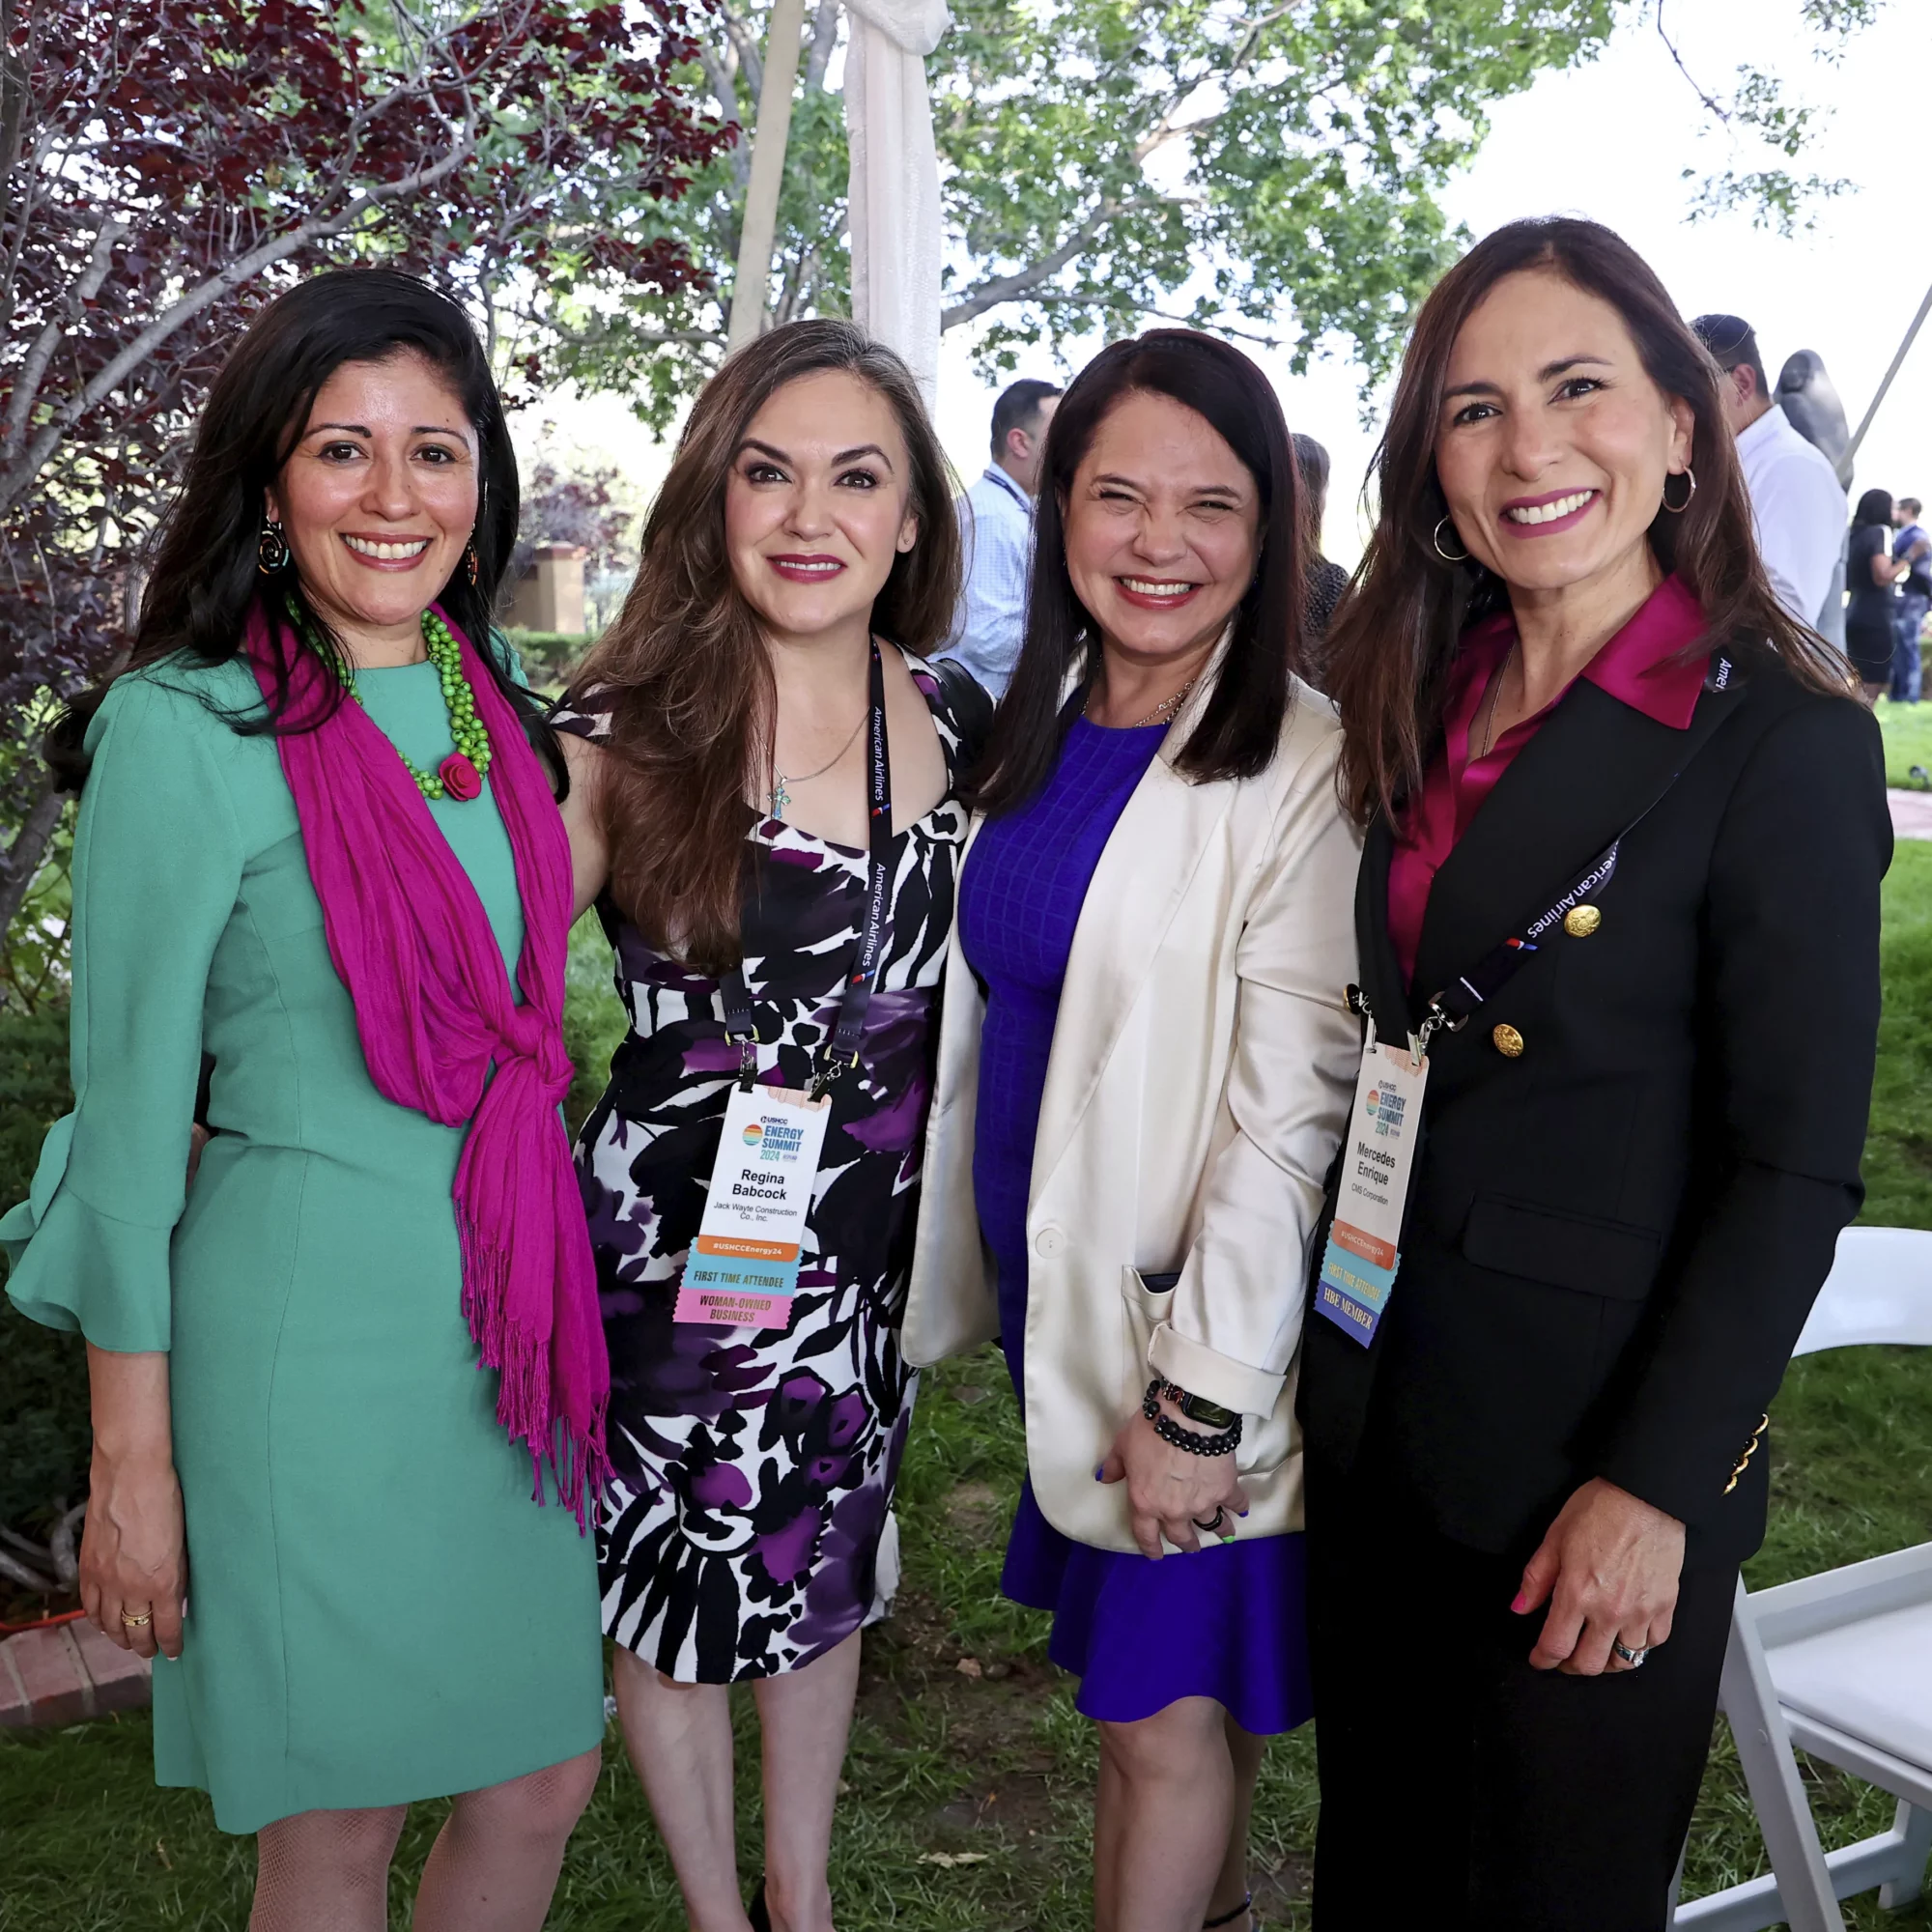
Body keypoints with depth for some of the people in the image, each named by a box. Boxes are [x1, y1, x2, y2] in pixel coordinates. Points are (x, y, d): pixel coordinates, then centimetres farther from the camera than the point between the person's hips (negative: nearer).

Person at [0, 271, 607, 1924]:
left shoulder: (495, 702, 6)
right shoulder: (186, 734, -12)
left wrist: (558, 1288, 15)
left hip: (515, 1312, 6)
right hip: (313, 1320, -6)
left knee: (545, 1783, 17)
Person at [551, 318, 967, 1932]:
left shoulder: (948, 727, -3)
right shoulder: (627, 735, -13)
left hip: (872, 1241, 4)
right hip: (678, 1237, -3)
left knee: (824, 1572, 22)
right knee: (674, 1584, 15)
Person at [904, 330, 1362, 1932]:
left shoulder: (1303, 770, -16)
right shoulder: (1038, 734, 6)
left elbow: (1288, 1108, -18)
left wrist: (1203, 1392, -18)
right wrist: (969, 1277, 13)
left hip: (1200, 1331, -6)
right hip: (1051, 1290, 6)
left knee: (1170, 1720, 5)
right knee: (1134, 1676, 19)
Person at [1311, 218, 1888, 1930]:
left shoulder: (1782, 742, -15)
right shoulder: (1430, 707, 4)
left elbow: (1794, 1170, -15)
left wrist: (1658, 1488, -17)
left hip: (1600, 1456, -6)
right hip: (1378, 1399, 6)